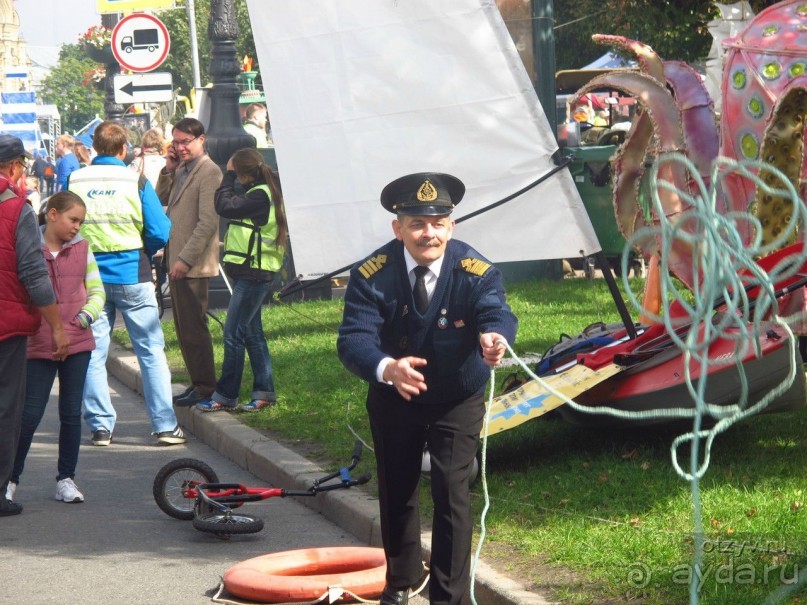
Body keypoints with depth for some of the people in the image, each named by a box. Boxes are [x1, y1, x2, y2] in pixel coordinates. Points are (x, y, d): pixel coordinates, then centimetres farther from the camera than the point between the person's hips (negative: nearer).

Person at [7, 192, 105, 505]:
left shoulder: (81, 248, 6)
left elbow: (96, 290, 11)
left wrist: (88, 314, -7)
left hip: (77, 343, 3)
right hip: (39, 346, -3)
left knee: (71, 413, 8)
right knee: (30, 414, -3)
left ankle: (66, 479, 18)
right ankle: (10, 478, 10)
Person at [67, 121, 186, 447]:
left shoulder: (74, 181, -1)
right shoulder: (136, 182, -7)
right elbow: (160, 233, -7)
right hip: (132, 277, -2)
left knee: (92, 354, 9)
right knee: (152, 351, 5)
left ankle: (100, 426, 8)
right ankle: (165, 426, 3)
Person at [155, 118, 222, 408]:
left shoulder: (209, 172, -13)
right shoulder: (182, 169, 15)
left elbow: (208, 222, -19)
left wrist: (185, 259, -21)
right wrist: (168, 170, 4)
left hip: (193, 264, -9)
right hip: (177, 261, 9)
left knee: (193, 327, -5)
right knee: (185, 327, 13)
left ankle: (205, 387, 2)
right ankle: (198, 382, 21)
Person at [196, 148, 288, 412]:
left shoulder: (261, 196, -18)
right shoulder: (264, 192, 14)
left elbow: (225, 206, -20)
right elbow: (233, 207, 14)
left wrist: (228, 175, -10)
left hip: (253, 274, -11)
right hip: (250, 272, 11)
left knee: (233, 334, -6)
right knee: (252, 333, 13)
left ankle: (225, 395, -2)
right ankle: (264, 391, 15)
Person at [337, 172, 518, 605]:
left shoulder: (476, 272, -23)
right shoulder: (372, 276, -23)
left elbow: (496, 311, -41)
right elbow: (353, 339, -33)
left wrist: (495, 336, -66)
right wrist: (387, 368, -55)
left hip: (457, 401, -2)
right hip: (393, 400, 2)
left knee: (452, 492, -12)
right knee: (396, 492, 16)